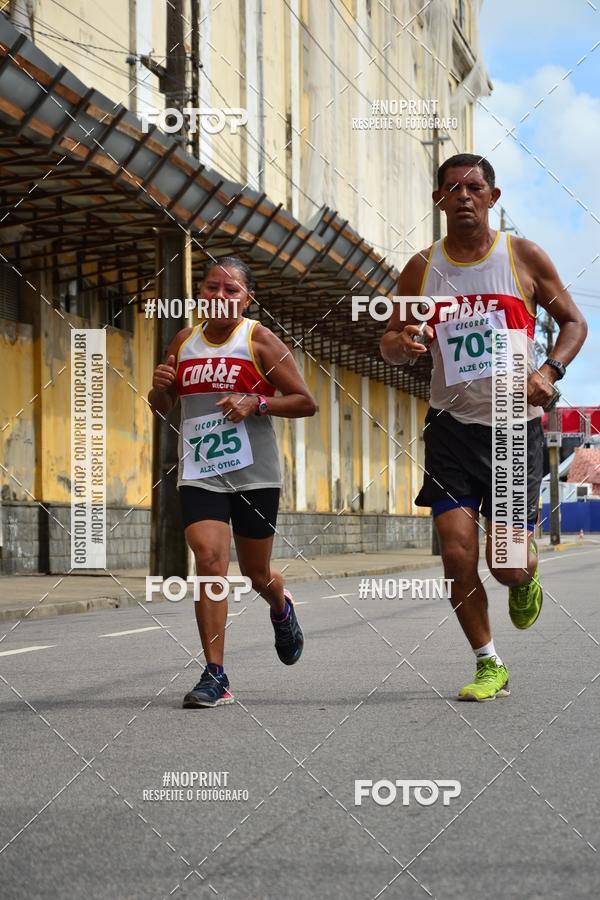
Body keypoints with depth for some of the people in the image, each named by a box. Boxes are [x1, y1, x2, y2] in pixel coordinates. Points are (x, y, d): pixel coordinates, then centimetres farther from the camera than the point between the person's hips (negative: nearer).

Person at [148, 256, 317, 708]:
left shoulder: (260, 341, -4)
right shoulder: (184, 342, 8)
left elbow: (306, 402, -4)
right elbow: (162, 406, 20)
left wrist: (256, 403, -18)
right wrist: (160, 387, -3)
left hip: (253, 474, -2)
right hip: (199, 473, 2)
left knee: (256, 574, 11)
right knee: (209, 557, -17)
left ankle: (281, 607, 49)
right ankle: (215, 676, -13)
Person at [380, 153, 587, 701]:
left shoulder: (524, 257, 0)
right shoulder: (421, 269, 4)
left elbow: (573, 321, 8)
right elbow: (390, 343, 12)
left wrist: (550, 370, -10)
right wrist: (400, 343, -14)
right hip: (452, 425, 2)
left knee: (508, 563, -6)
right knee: (457, 555, -7)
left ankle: (527, 581, 33)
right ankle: (490, 666, 12)